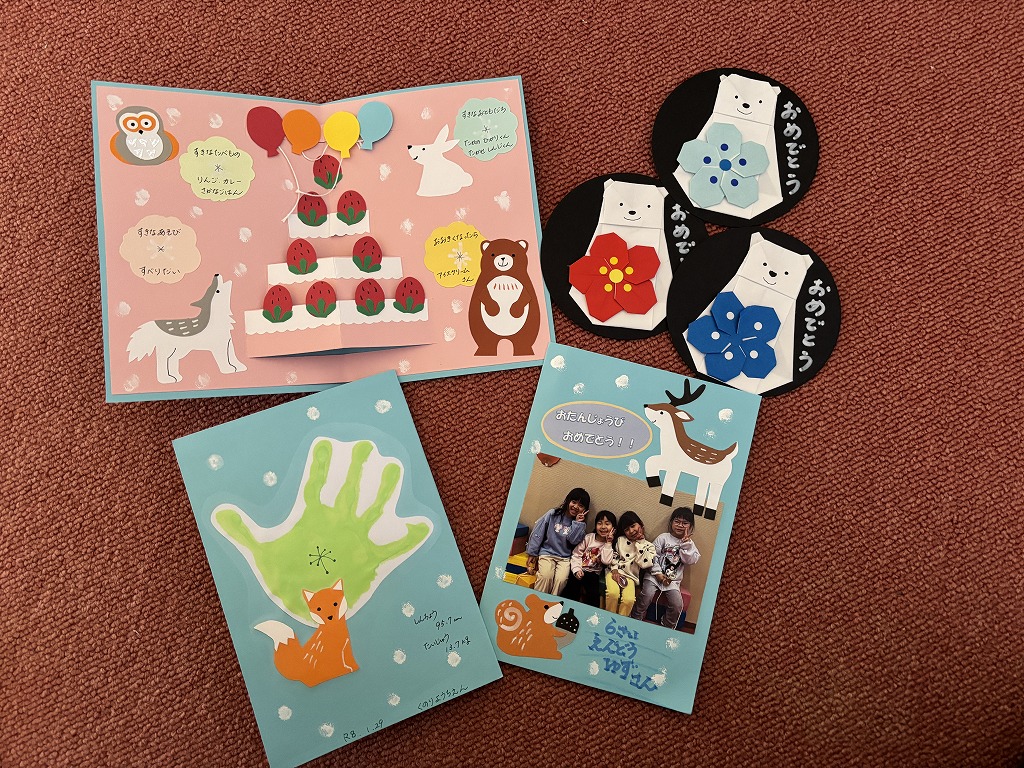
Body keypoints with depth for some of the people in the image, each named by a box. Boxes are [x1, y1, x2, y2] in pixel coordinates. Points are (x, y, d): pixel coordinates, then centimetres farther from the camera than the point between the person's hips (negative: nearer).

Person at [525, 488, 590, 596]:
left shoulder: (581, 525, 8)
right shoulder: (552, 514, 2)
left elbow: (574, 540, -9)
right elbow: (537, 534, 3)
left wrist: (578, 523, -12)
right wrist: (532, 554, 0)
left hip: (565, 558, 1)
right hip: (547, 553, -1)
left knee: (561, 579, -26)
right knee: (546, 576, -28)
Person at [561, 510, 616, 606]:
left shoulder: (611, 544, 1)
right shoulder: (588, 538, 0)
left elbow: (606, 561, -14)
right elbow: (576, 555, -4)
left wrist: (608, 543, -17)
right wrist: (577, 570, -18)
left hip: (593, 573, 0)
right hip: (580, 569, 0)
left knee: (594, 594, -23)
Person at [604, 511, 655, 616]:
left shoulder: (648, 546, 5)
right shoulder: (620, 540, 9)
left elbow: (645, 563, -9)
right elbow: (613, 556, 8)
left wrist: (639, 544, -7)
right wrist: (615, 570, -9)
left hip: (630, 577, 0)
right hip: (615, 572, 0)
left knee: (629, 600, -29)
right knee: (613, 593, -31)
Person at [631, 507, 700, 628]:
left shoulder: (689, 544, 9)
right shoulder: (663, 538, 0)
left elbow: (690, 560, -7)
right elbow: (653, 556, -6)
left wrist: (686, 543, -14)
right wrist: (658, 573, -14)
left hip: (673, 580, 2)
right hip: (655, 575, -2)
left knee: (677, 605, -16)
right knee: (647, 595, -25)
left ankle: (667, 627, 8)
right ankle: (635, 619, -5)